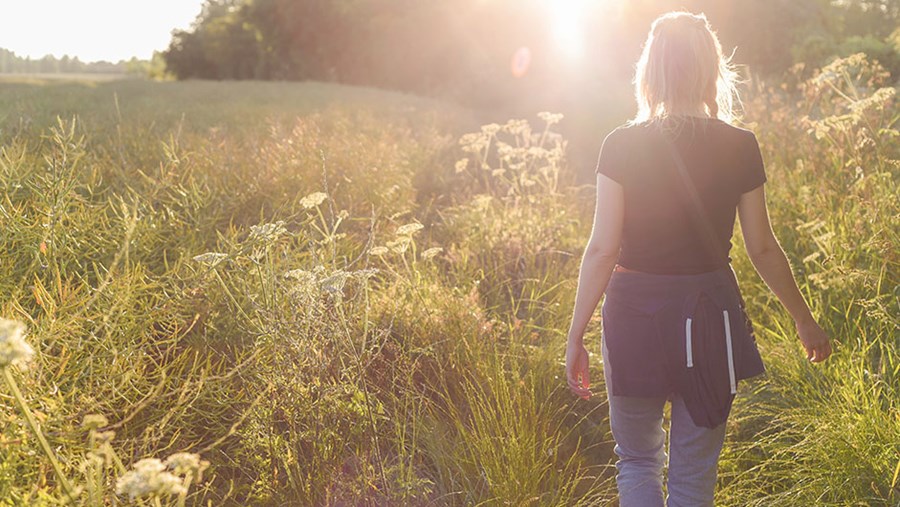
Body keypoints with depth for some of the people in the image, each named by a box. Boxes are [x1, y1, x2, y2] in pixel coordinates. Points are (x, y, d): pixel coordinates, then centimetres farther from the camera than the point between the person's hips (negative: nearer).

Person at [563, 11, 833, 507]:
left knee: (637, 462, 19)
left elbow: (602, 249, -11)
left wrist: (576, 335, -3)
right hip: (710, 316, 1)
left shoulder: (622, 145, -9)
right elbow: (762, 249, 1)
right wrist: (804, 319, 15)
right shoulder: (739, 148, -4)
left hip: (634, 314, -1)